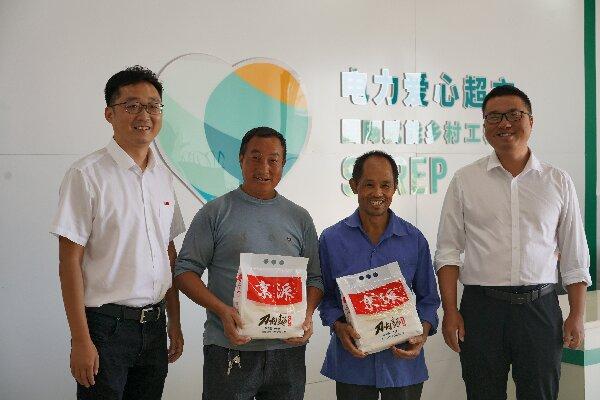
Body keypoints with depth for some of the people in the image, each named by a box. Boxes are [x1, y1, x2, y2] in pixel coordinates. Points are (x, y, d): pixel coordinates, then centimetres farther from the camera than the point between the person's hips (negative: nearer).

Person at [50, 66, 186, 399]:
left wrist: (175, 322, 14)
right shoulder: (88, 175, -10)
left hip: (154, 323, 6)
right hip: (107, 325, -6)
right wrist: (81, 340, -15)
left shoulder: (163, 176, 9)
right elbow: (70, 263, -12)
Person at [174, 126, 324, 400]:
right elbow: (185, 271, -2)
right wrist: (222, 311, -16)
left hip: (288, 349, 3)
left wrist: (307, 315, -6)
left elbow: (315, 278, 14)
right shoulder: (216, 213, 1)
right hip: (230, 349, -3)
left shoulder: (299, 218, 12)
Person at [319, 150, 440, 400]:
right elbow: (325, 296, 5)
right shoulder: (331, 239, -1)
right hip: (351, 360, 0)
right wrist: (338, 326, -13)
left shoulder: (414, 240, 0)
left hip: (403, 363, 1)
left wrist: (422, 333, -10)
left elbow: (428, 298, 7)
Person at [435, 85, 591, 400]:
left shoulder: (558, 182, 7)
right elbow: (448, 251, 2)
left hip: (540, 307, 1)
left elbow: (574, 256, 9)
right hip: (481, 306, -1)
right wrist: (450, 312, -5)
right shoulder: (464, 181, 3)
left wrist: (577, 315, 4)